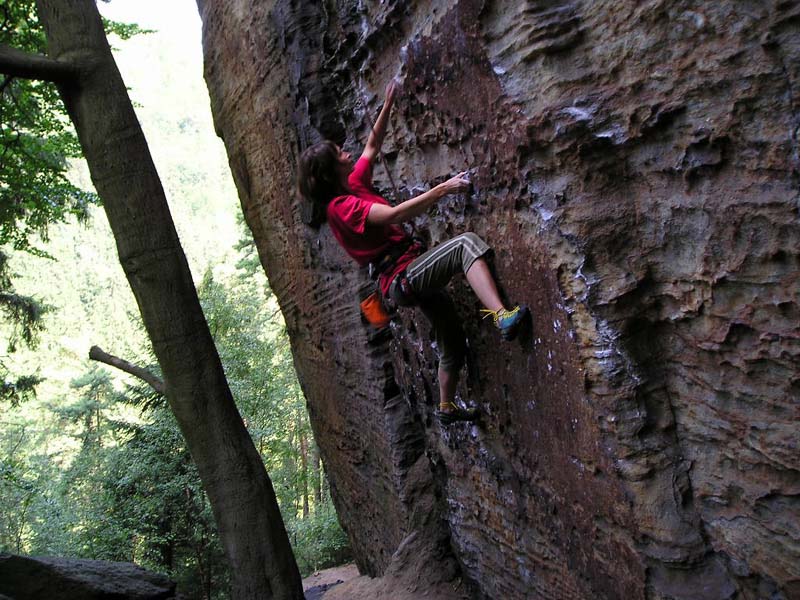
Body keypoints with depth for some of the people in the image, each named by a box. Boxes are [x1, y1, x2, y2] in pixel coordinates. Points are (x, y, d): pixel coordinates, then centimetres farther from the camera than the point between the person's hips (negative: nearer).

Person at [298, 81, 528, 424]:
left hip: (414, 275, 10)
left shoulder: (353, 184, 12)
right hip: (403, 276, -10)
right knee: (466, 244, -29)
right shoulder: (341, 206, -15)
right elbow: (394, 215, -27)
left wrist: (388, 105, 18)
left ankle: (447, 408, 36)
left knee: (453, 344, 19)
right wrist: (444, 189, -27)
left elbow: (373, 145, 24)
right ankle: (502, 316, -45)